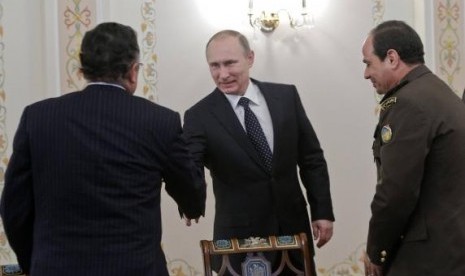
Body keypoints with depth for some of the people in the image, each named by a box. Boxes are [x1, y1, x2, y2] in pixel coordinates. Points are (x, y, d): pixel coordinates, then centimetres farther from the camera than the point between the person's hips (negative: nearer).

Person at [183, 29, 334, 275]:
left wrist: (322, 211, 3)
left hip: (293, 228, 3)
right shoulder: (199, 116, -7)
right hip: (239, 237, -3)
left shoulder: (286, 96, 1)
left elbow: (311, 158, 6)